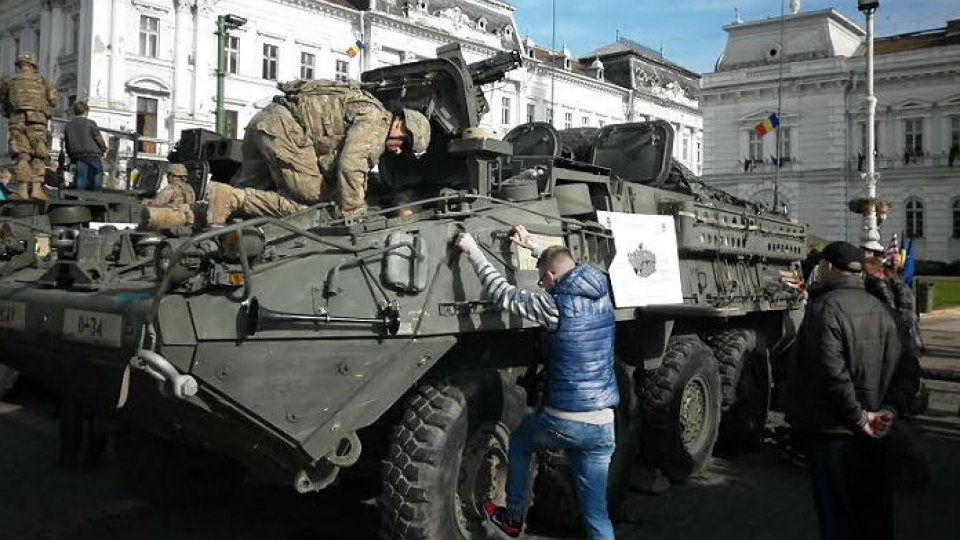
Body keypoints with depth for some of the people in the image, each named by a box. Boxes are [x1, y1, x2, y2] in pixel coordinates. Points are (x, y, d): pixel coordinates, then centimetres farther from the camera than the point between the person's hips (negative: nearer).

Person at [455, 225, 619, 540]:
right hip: (602, 428, 5)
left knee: (519, 441, 30)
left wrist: (472, 250, 6)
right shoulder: (601, 295, 5)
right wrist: (533, 246, 33)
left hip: (561, 423, -5)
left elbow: (500, 292, -4)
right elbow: (568, 269, 25)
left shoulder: (554, 304, -13)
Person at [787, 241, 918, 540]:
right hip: (876, 436, 7)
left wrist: (859, 417, -15)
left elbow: (832, 373, -24)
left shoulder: (825, 307, -15)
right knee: (876, 515, 19)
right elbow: (906, 370, 8)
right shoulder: (881, 309, 9)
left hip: (833, 434, -7)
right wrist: (890, 409, -2)